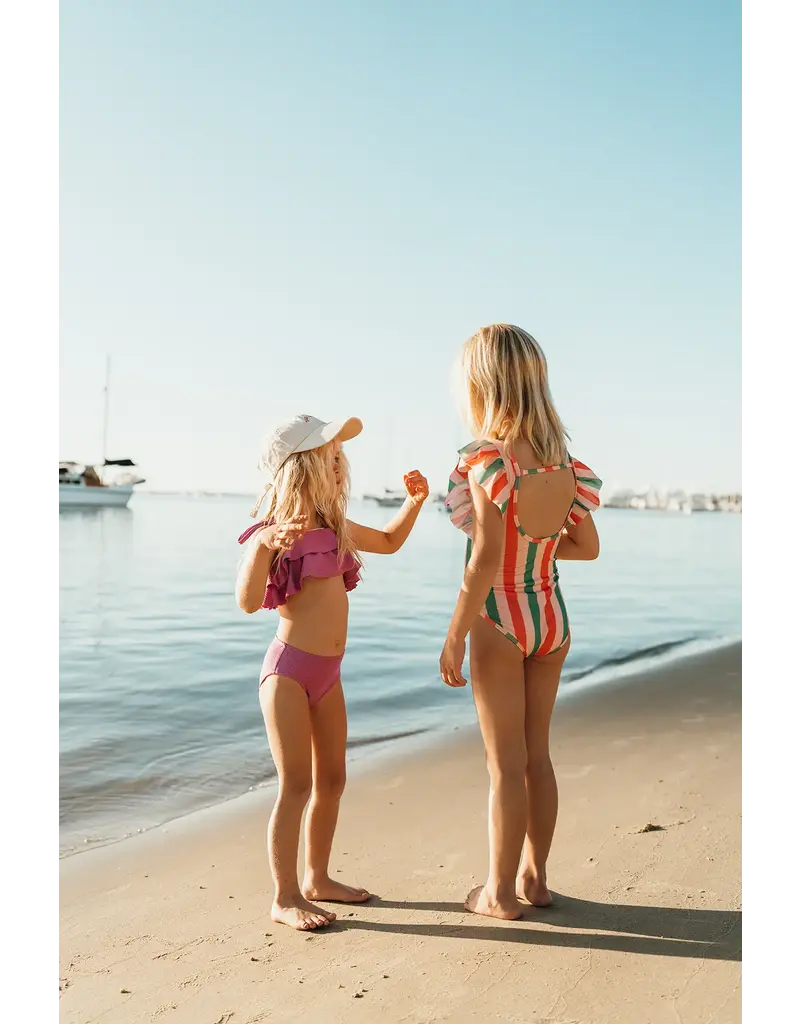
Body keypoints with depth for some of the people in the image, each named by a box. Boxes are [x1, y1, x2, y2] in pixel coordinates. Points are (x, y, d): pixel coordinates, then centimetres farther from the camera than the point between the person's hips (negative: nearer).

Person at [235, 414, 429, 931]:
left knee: (332, 780, 15)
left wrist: (415, 501, 12)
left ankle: (317, 878, 31)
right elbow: (248, 601, -23)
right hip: (289, 670, -8)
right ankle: (285, 897, 11)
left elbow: (389, 541, 27)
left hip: (328, 673, 8)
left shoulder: (335, 528, 10)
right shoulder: (274, 532, -12)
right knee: (296, 785, -3)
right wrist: (263, 545, -38)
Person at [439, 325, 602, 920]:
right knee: (537, 754, 16)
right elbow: (589, 547, 9)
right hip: (552, 618, 6)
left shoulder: (489, 458, -17)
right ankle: (535, 877, 28)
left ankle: (500, 892, 17)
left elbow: (486, 559, -22)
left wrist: (455, 637, -15)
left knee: (506, 763, 4)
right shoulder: (563, 459, 2)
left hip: (500, 621, -6)